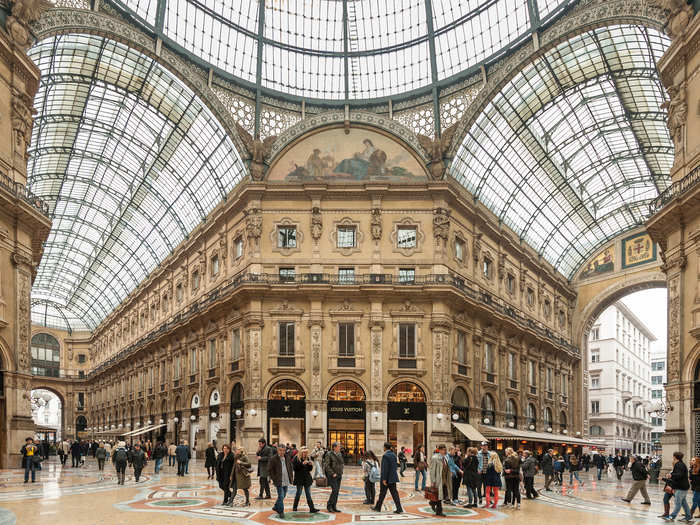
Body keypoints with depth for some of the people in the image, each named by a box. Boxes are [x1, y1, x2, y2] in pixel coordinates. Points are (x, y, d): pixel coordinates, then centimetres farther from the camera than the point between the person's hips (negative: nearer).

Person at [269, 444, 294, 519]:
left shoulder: (287, 458, 7)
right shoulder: (273, 459, -10)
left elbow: (291, 467, 18)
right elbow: (269, 470, -6)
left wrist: (291, 477, 11)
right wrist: (274, 479, -10)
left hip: (286, 481, 6)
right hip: (279, 481, -6)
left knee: (283, 496, 15)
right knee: (281, 496, -7)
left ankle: (276, 507, 36)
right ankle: (281, 512, 3)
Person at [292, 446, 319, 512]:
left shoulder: (308, 458, 8)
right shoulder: (296, 458, -6)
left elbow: (310, 469, 11)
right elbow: (295, 467, -17)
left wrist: (311, 465, -9)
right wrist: (302, 463, -24)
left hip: (307, 478, 4)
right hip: (299, 479, -4)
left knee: (308, 494, 2)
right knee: (298, 493, 6)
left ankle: (312, 508, -2)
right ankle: (295, 507, 21)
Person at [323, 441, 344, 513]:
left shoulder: (339, 454, 11)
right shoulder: (329, 454, -11)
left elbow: (342, 463, 23)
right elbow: (326, 466, -14)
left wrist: (341, 472, 10)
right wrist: (333, 473, -17)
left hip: (339, 475, 7)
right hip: (332, 475, -7)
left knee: (337, 491, 6)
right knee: (335, 490, -14)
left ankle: (334, 507, 12)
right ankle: (329, 506, -3)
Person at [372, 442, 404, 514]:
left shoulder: (385, 456, -16)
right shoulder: (394, 455, 8)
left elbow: (385, 468, -20)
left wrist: (384, 479, -19)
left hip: (386, 478, -7)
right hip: (393, 478, 7)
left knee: (382, 493, 7)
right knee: (394, 493, 5)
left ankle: (378, 507, 22)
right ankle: (399, 509, -1)